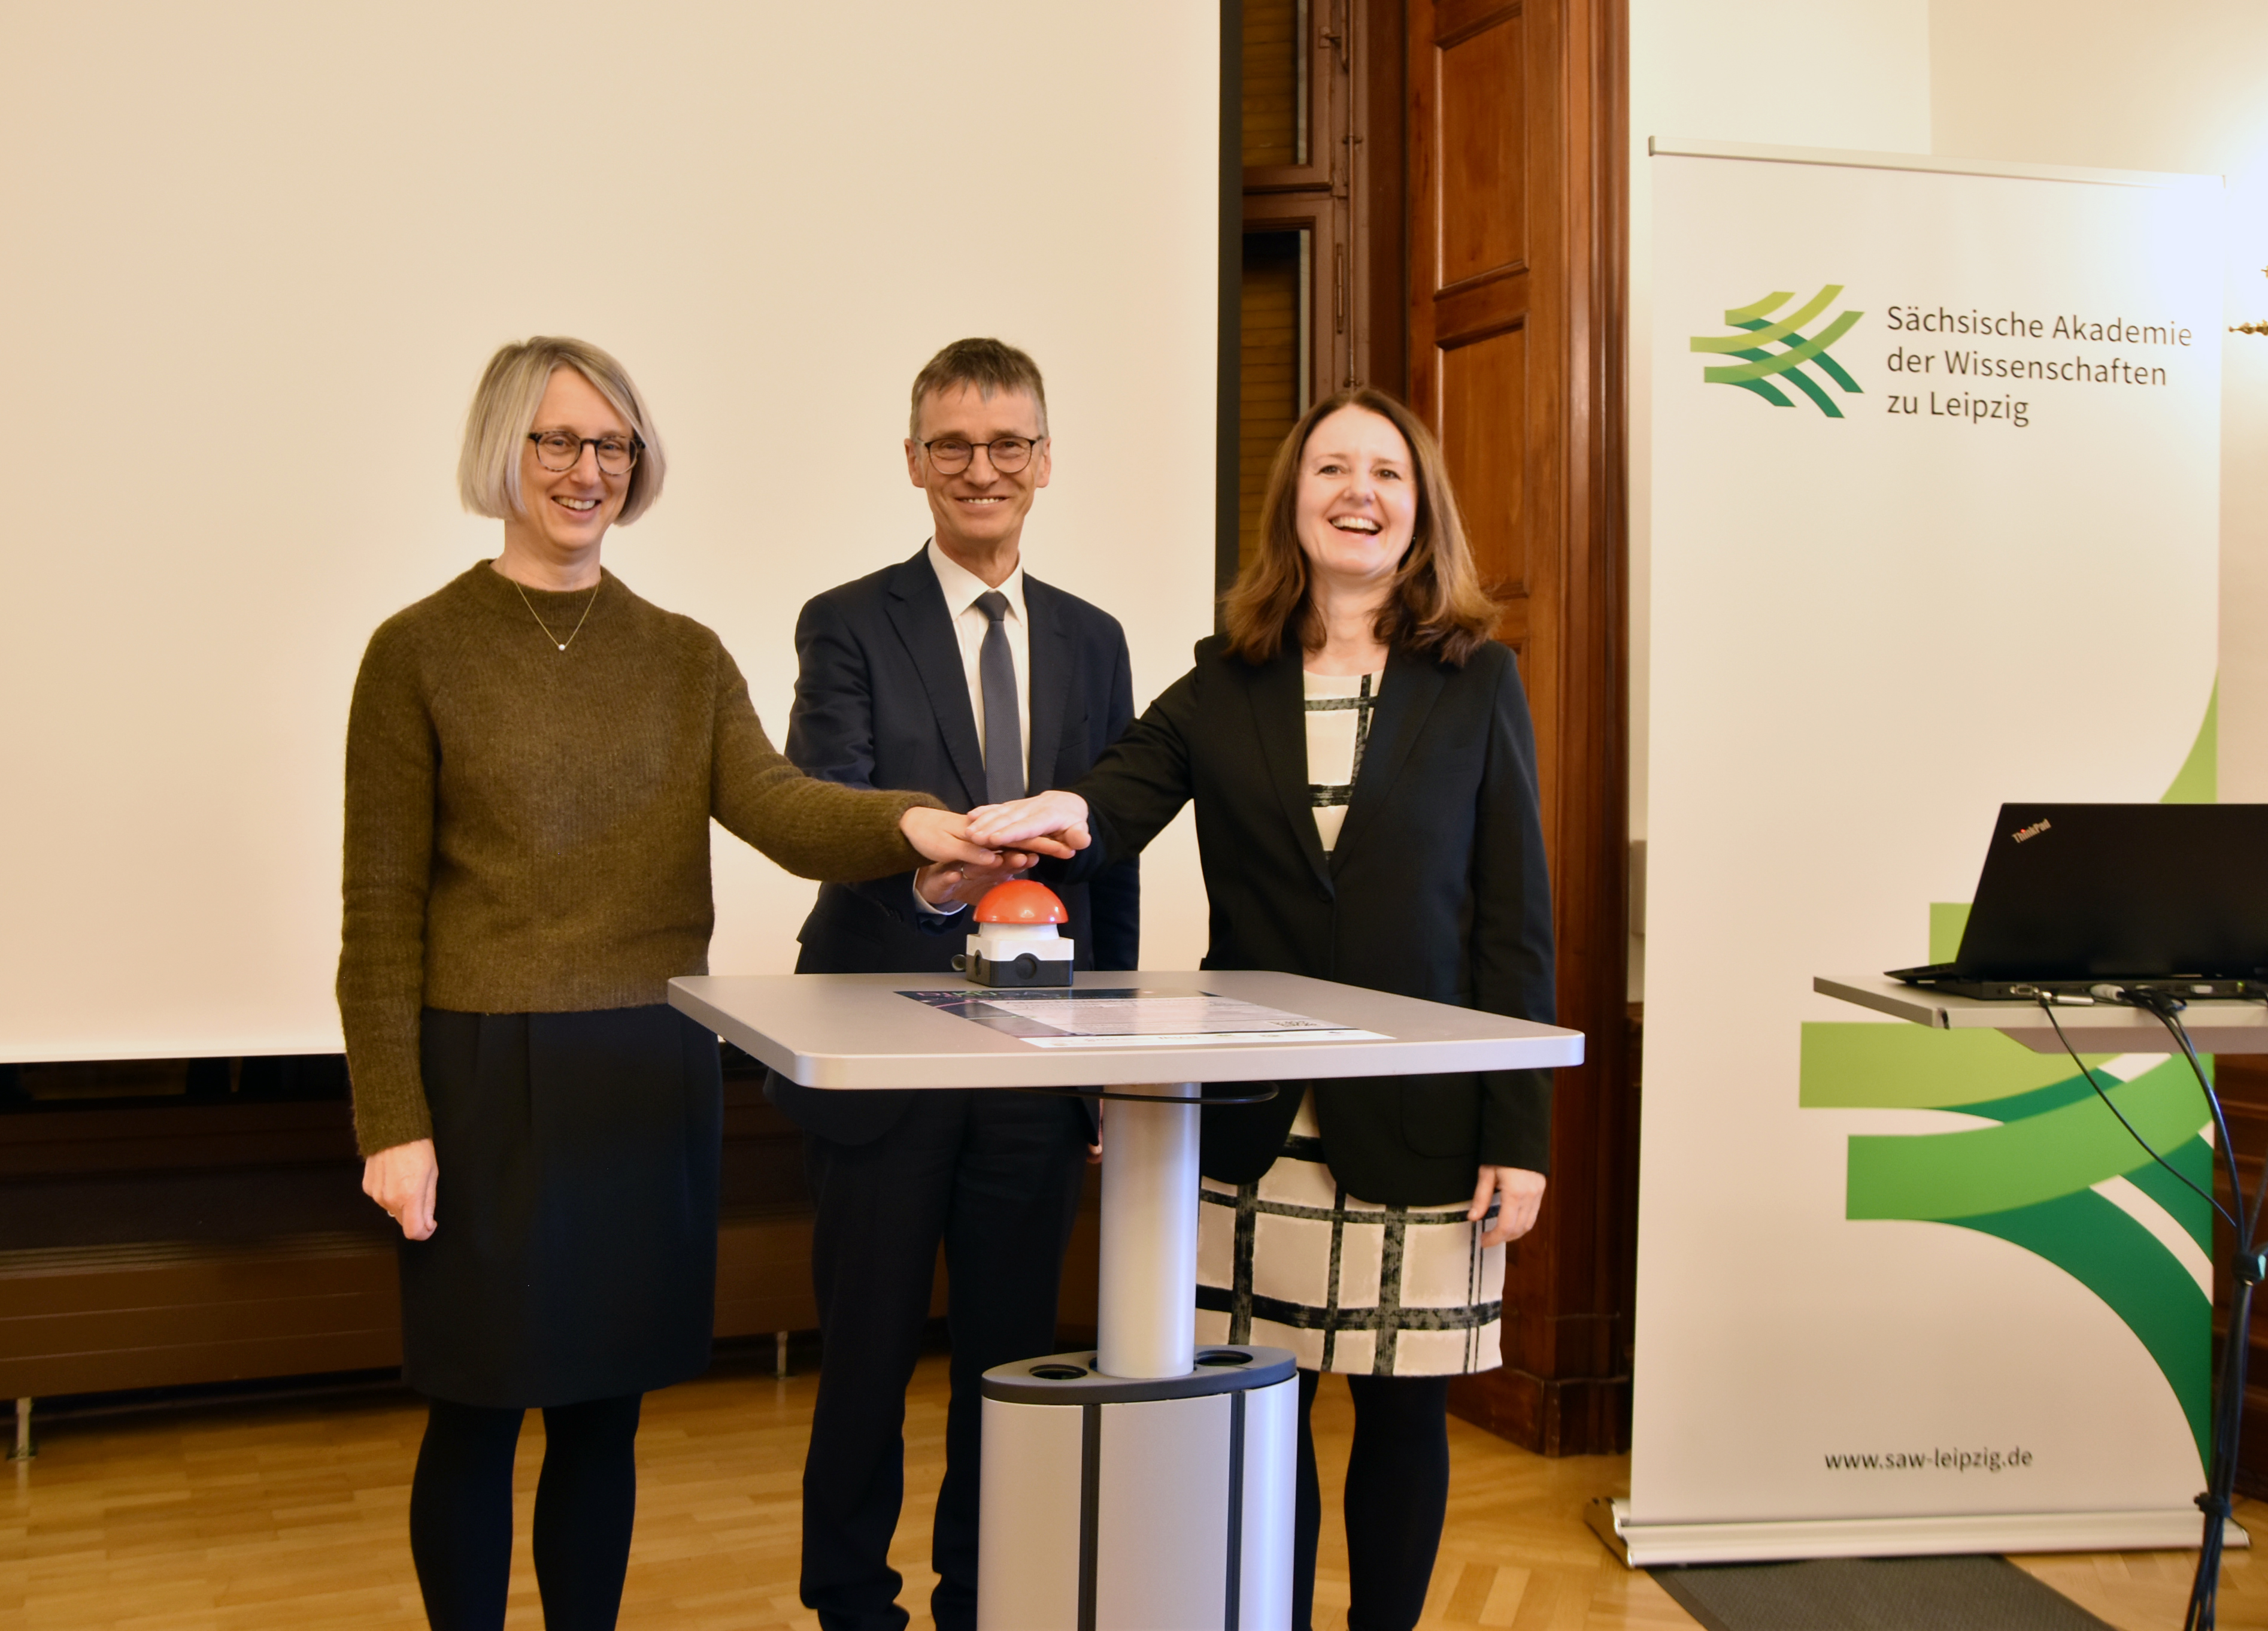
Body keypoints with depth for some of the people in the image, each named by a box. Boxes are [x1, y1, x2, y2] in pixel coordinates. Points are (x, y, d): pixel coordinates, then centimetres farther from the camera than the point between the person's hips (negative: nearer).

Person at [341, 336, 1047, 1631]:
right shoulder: (421, 653, -1)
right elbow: (382, 909, -4)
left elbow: (775, 804, -9)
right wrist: (393, 1121, -10)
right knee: (479, 1410, 5)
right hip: (490, 1074, -3)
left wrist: (912, 824, -29)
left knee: (605, 1409, 12)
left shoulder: (685, 658, 9)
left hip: (654, 1075, 3)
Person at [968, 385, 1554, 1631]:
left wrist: (1518, 1134, -4)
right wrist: (1067, 813, -33)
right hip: (1258, 1121, 2)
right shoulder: (1225, 687, 7)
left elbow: (1517, 917, 0)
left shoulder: (1477, 683, 3)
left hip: (1419, 1122, -1)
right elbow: (1123, 797, -7)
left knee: (1401, 1413, 7)